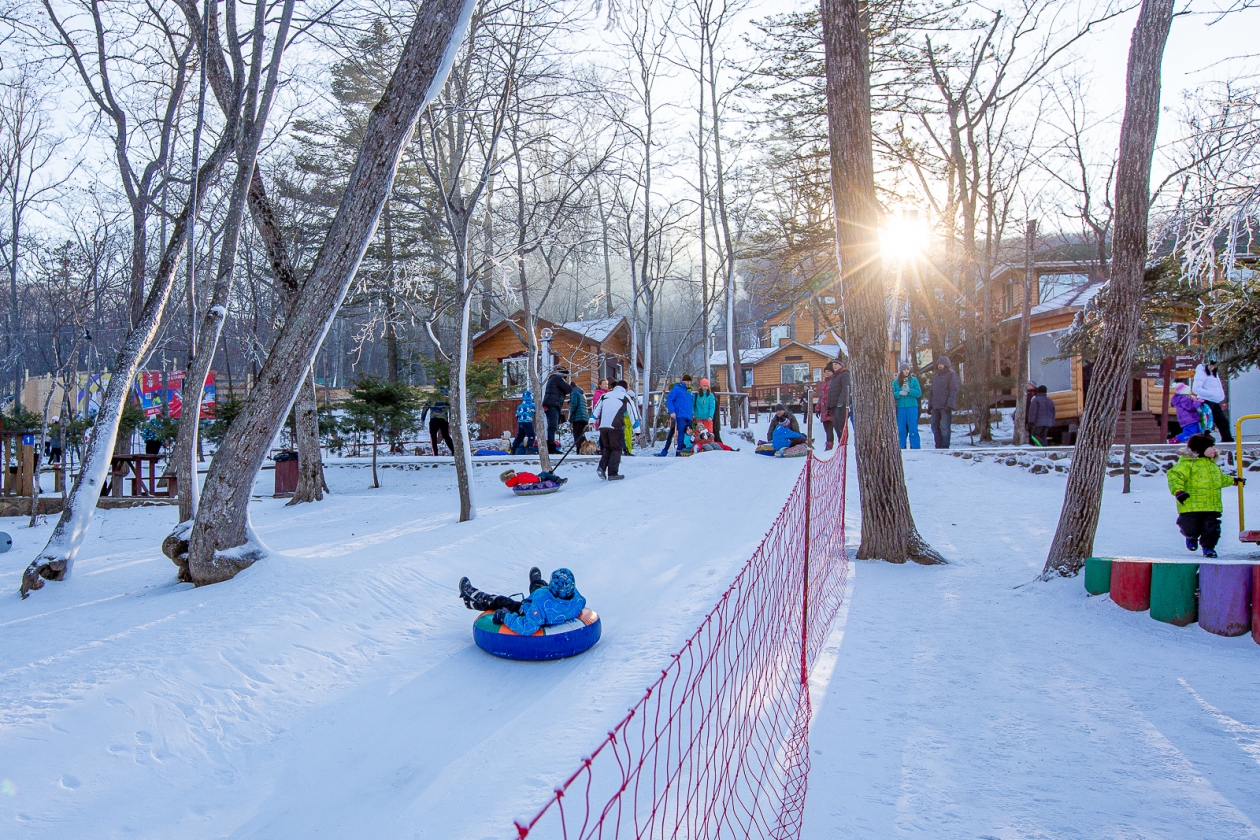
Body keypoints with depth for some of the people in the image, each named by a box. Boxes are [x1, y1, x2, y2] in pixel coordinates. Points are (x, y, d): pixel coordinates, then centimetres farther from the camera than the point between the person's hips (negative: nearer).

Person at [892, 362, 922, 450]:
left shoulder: (914, 380, 4)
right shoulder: (896, 382, 8)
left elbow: (919, 393, -2)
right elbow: (892, 395, 3)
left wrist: (909, 390, -16)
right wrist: (900, 393, -15)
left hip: (912, 407, -2)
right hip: (900, 408, 2)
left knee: (913, 429, -4)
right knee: (901, 430, 6)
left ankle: (915, 448, -1)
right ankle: (901, 449, 12)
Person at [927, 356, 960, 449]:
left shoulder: (951, 375, -2)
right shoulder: (935, 375, 20)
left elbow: (954, 390, -10)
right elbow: (931, 391, 22)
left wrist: (950, 405, -19)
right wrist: (929, 405, 15)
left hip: (946, 406, -7)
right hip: (936, 406, 7)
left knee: (945, 427, -7)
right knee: (935, 426, 8)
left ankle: (945, 447, -4)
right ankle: (938, 446, 15)